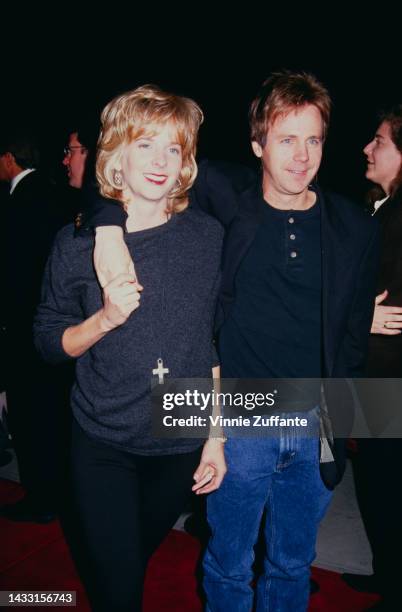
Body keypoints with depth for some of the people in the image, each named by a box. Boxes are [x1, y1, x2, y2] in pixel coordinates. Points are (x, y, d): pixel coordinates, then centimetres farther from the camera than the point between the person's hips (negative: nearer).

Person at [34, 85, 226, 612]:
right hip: (103, 444, -1)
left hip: (181, 444, 2)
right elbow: (49, 340, -2)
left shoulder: (208, 237, -6)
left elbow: (219, 342, 0)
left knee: (138, 561, 23)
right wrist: (105, 319, -22)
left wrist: (217, 436, 0)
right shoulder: (78, 241, -8)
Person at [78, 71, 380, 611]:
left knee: (294, 566, 23)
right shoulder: (227, 200, -9)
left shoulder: (356, 228, -3)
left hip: (314, 427, 2)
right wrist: (109, 225, -26)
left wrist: (336, 414, 3)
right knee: (229, 566, 18)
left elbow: (355, 332, 5)